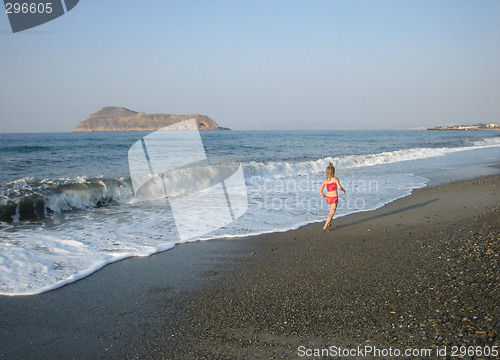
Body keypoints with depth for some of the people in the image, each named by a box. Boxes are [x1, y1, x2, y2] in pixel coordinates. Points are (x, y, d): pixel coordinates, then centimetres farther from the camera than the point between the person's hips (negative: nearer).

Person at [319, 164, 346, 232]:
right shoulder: (335, 179, -11)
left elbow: (320, 189, -8)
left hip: (328, 197, 6)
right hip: (334, 198, -5)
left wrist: (322, 195, 11)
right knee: (332, 213, 0)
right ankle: (325, 226, -8)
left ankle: (329, 222, 36)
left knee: (332, 209, 31)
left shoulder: (325, 180, 0)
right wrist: (343, 190, -1)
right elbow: (339, 187, -21)